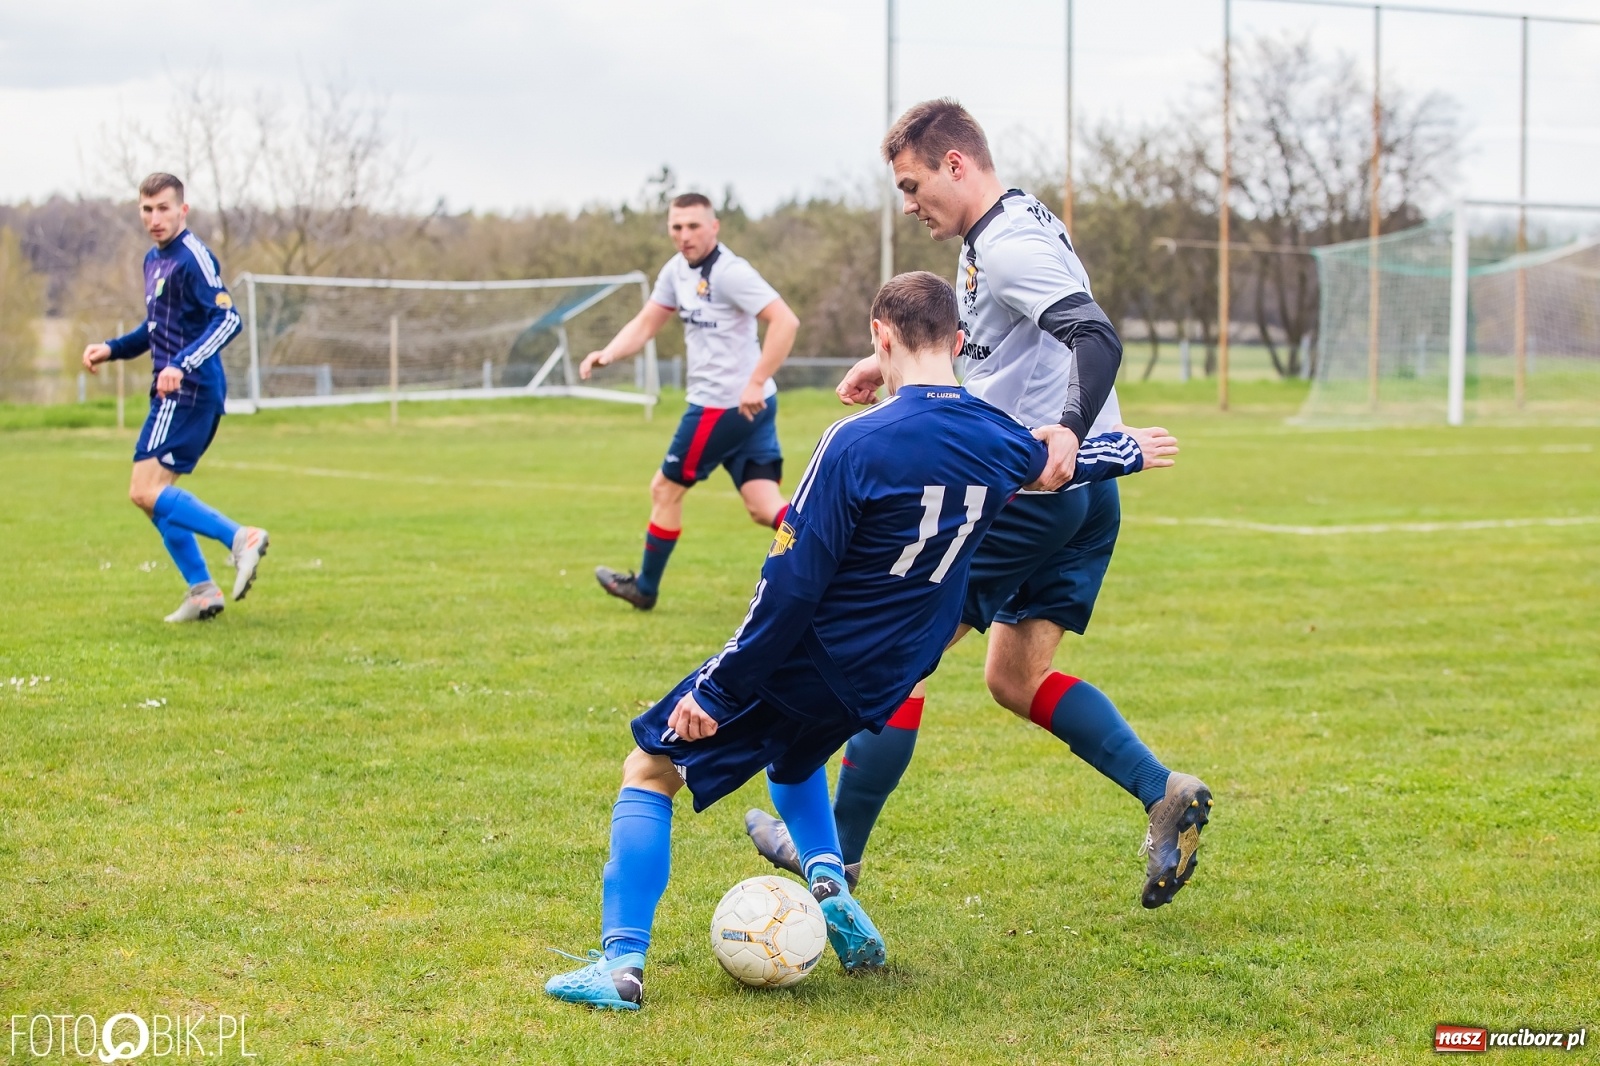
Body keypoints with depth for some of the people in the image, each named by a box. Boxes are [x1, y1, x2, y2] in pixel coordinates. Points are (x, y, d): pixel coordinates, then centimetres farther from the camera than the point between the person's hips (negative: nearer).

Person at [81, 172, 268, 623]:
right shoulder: (154, 260, 17)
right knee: (155, 493, 12)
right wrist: (110, 349, 16)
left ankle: (241, 538, -18)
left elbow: (228, 318, -21)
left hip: (189, 390, -10)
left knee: (145, 492, -15)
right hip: (176, 394, 10)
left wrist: (182, 365, -30)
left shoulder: (192, 257, -12)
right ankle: (203, 592, 13)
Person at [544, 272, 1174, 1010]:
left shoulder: (857, 442, -21)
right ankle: (830, 885, 14)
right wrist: (1129, 452, 46)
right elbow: (1062, 460, 23)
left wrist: (717, 689, -14)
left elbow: (789, 588, -21)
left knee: (650, 768, 7)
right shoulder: (998, 443, -2)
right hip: (881, 685, 7)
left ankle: (621, 961, -5)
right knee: (790, 755, 36)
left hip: (803, 665, -7)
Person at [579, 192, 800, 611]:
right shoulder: (678, 269, 11)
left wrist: (755, 383, -29)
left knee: (665, 489, 8)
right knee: (764, 508, 1)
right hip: (747, 407, 9)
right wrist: (607, 354, -3)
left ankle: (644, 588, 25)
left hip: (725, 405, -9)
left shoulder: (729, 272, -17)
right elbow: (645, 324, 15)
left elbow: (785, 321, -25)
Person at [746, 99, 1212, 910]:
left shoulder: (1009, 243, -16)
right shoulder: (1004, 235, 16)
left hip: (1032, 489, -10)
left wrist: (1068, 431, -45)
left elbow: (1096, 337, -30)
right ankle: (1165, 797, 3)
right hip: (1082, 496, 10)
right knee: (1015, 677, 14)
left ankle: (836, 852, 8)